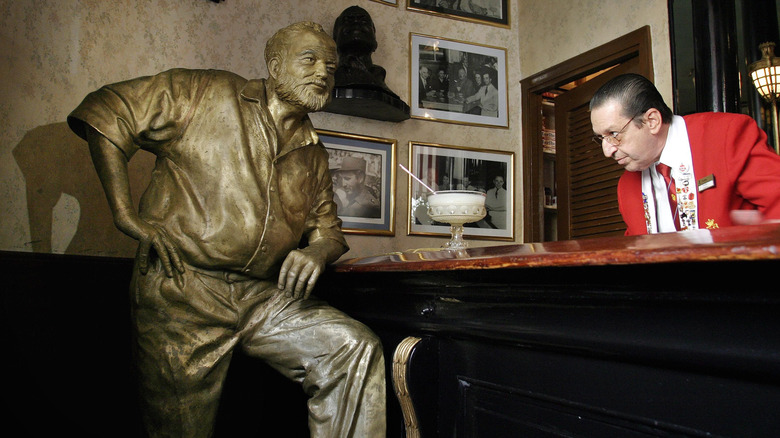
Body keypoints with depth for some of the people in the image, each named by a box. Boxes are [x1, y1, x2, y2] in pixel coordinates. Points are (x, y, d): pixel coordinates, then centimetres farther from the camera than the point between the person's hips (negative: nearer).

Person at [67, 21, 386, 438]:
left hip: (263, 298, 5)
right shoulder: (207, 94, 0)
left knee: (357, 349, -13)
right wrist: (126, 216, -9)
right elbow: (107, 113, -2)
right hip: (181, 293, -4)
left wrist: (317, 252, -6)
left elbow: (328, 230, 21)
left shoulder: (313, 156, 15)